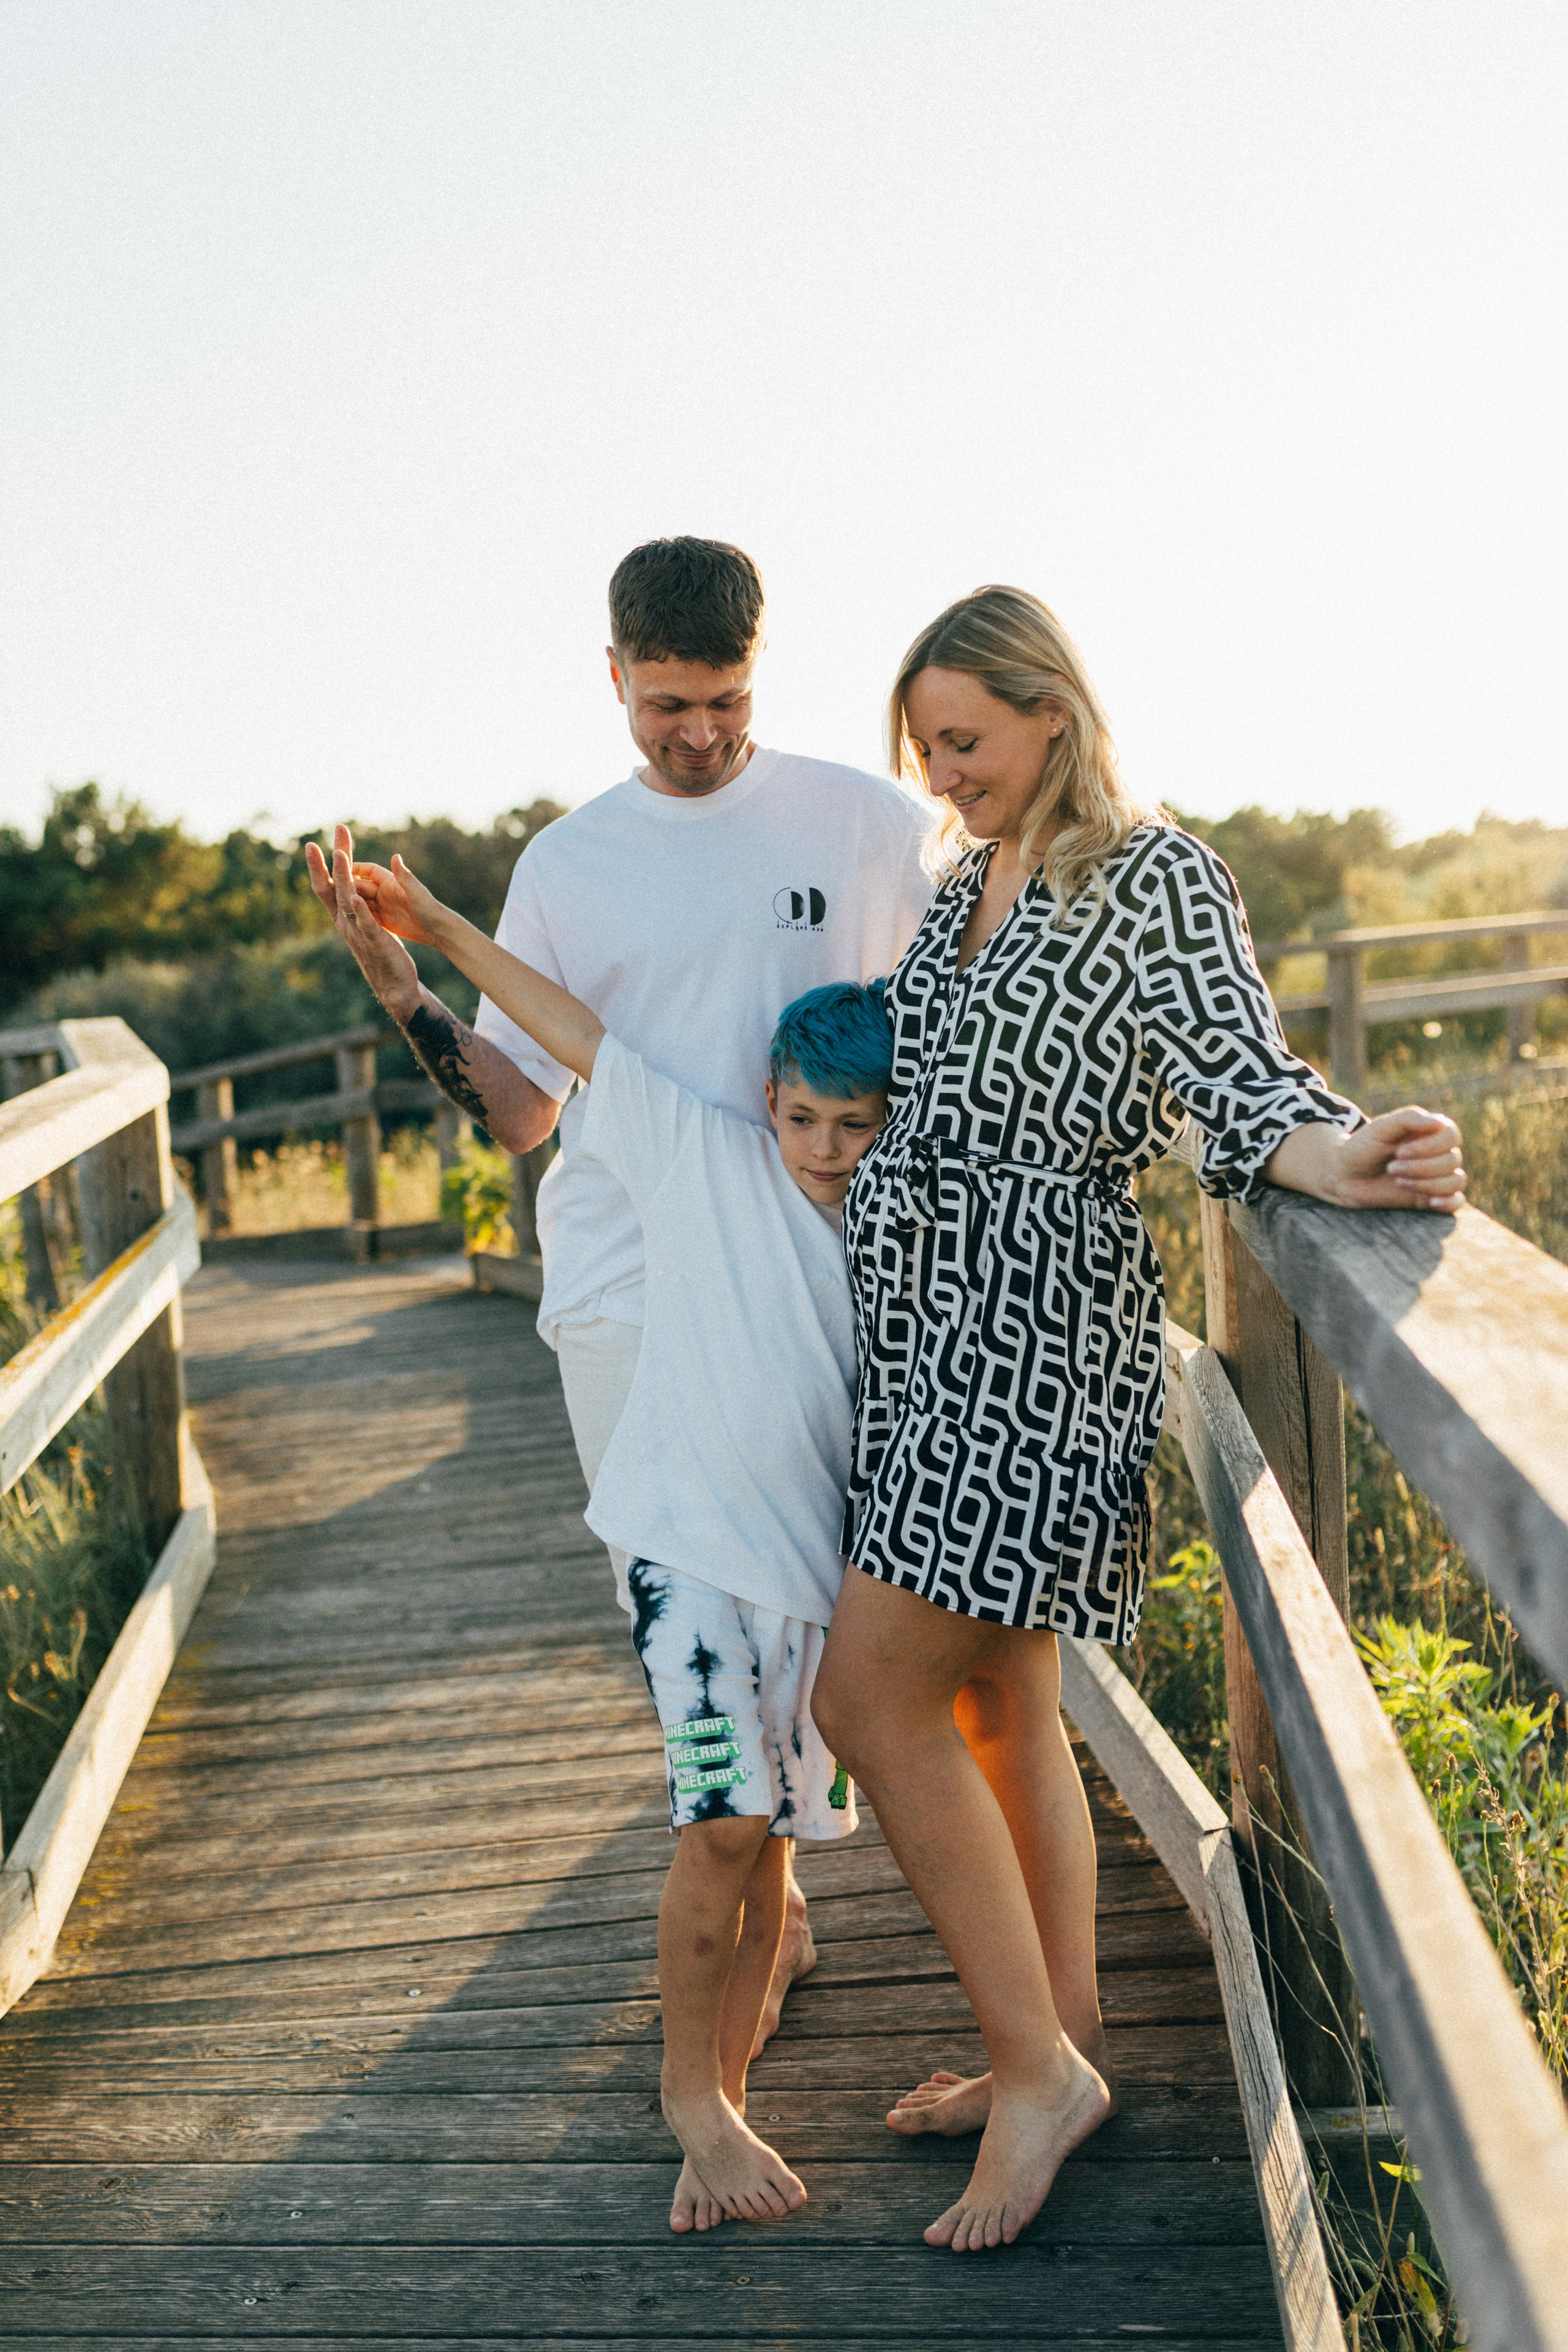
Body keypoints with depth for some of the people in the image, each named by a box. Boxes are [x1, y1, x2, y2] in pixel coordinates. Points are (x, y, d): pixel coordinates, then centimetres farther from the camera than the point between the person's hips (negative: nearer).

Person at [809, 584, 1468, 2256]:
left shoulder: (1153, 877, -6)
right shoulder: (969, 883, 16)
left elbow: (1239, 1077, -18)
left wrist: (1344, 1160, -37)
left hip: (1039, 1328, -8)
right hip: (933, 1320, 8)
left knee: (872, 1693, -9)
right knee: (998, 1700, 13)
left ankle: (1036, 2067, 4)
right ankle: (1063, 2043, 28)